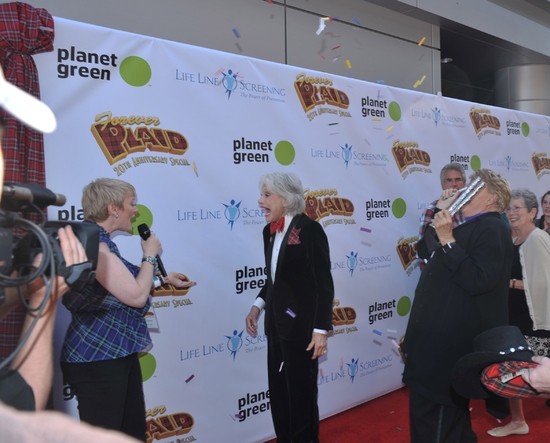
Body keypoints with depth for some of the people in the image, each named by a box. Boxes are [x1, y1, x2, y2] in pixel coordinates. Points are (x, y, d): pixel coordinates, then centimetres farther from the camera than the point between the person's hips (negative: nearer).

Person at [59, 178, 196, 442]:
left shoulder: (100, 241, 12)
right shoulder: (92, 242, -21)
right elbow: (136, 296, -23)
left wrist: (165, 280, 22)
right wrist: (150, 255, -9)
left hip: (117, 353, 11)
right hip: (96, 359, -11)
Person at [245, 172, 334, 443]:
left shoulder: (309, 230, -14)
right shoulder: (269, 231, 8)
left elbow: (324, 283, -14)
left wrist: (321, 329, -17)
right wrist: (258, 306, 4)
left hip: (301, 325, -7)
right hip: (277, 323, 7)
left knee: (301, 392, 6)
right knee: (278, 392, 15)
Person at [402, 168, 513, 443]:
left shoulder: (492, 229, -14)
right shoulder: (469, 228, 17)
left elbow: (477, 281, -26)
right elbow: (425, 251, 17)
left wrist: (447, 241, -26)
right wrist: (440, 212, 9)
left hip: (453, 340, -10)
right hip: (441, 334, 10)